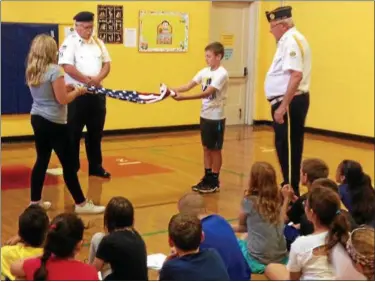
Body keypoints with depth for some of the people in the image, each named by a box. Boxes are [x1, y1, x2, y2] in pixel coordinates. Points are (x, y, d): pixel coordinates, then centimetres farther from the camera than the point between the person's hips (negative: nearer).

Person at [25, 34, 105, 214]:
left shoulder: (31, 71, 6)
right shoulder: (54, 70, -17)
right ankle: (81, 204, 7)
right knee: (68, 163, -1)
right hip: (54, 122, -8)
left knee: (42, 160, 16)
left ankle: (35, 201, 22)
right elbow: (62, 100, -17)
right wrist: (77, 91, -1)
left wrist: (66, 88, 12)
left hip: (37, 119, 8)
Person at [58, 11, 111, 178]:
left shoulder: (98, 42, 11)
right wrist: (87, 80, -16)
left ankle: (95, 166, 24)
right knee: (73, 133, 1)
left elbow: (107, 63, 9)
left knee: (96, 132, 13)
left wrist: (98, 78, -10)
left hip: (97, 93, 6)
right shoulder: (70, 43, -8)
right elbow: (67, 67, -18)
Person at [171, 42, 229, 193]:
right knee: (206, 148, 13)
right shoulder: (205, 71, 6)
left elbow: (207, 93, -27)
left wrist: (184, 97, -33)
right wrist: (172, 90, -18)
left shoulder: (222, 73, -17)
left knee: (215, 149, 2)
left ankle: (214, 182, 12)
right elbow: (188, 86, 0)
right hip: (205, 115, 7)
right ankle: (207, 178, 22)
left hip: (216, 117, -7)